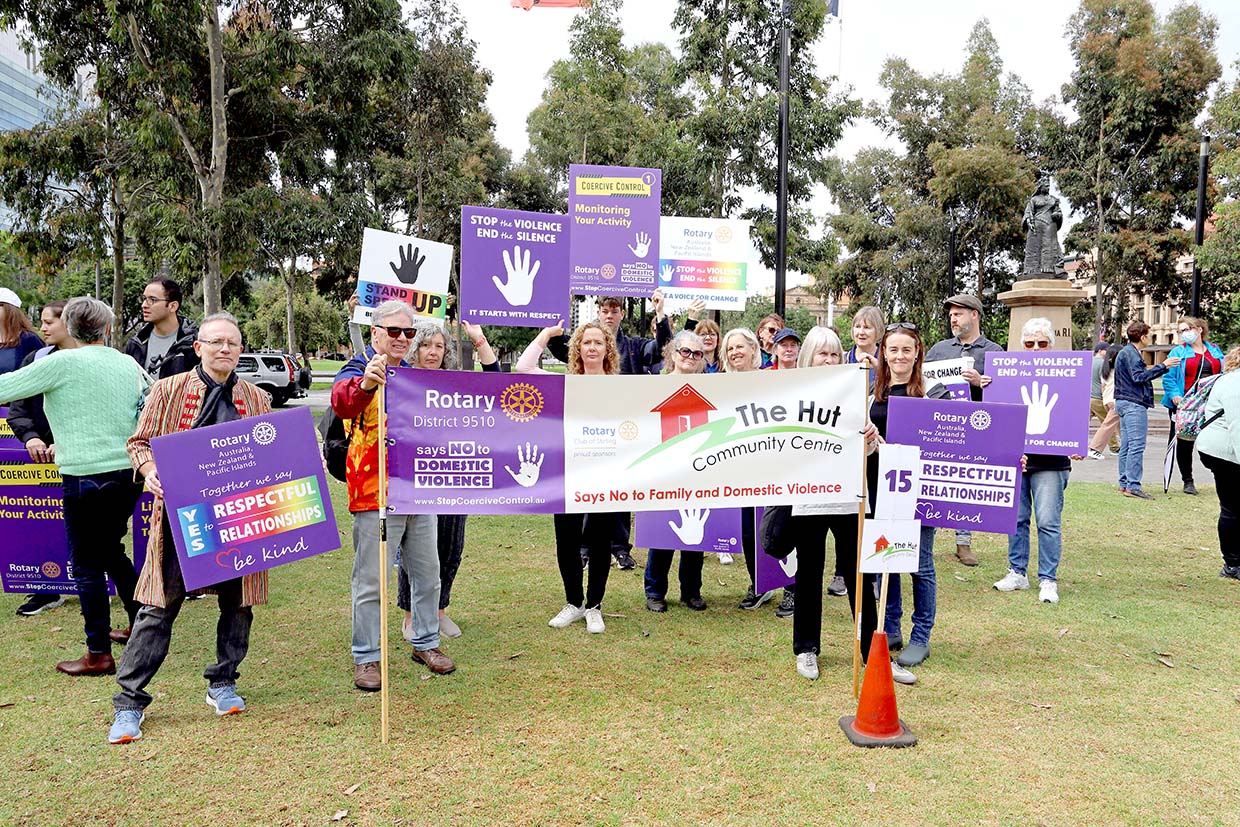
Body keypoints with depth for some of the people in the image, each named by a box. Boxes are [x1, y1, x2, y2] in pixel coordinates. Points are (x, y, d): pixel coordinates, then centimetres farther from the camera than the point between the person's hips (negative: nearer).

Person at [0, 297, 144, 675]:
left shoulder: (63, 362, -8)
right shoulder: (129, 364, 7)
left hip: (86, 476, -6)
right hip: (129, 472, 6)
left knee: (87, 565, 4)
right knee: (110, 550, 23)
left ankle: (99, 654, 9)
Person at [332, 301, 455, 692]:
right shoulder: (358, 371, -8)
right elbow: (342, 400, -34)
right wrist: (364, 384, -54)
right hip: (375, 496, -7)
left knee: (427, 573, 15)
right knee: (371, 581, 0)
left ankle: (425, 643, 30)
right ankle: (365, 658, 13)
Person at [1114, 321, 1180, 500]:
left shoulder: (1127, 351, 21)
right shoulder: (1131, 353, -11)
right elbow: (1138, 377, -21)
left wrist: (1164, 367, 20)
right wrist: (1162, 366, -20)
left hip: (1124, 403, 11)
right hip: (1134, 404, -11)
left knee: (1126, 446, 10)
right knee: (1137, 445, -12)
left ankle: (1124, 484, 12)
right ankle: (1133, 486, -14)